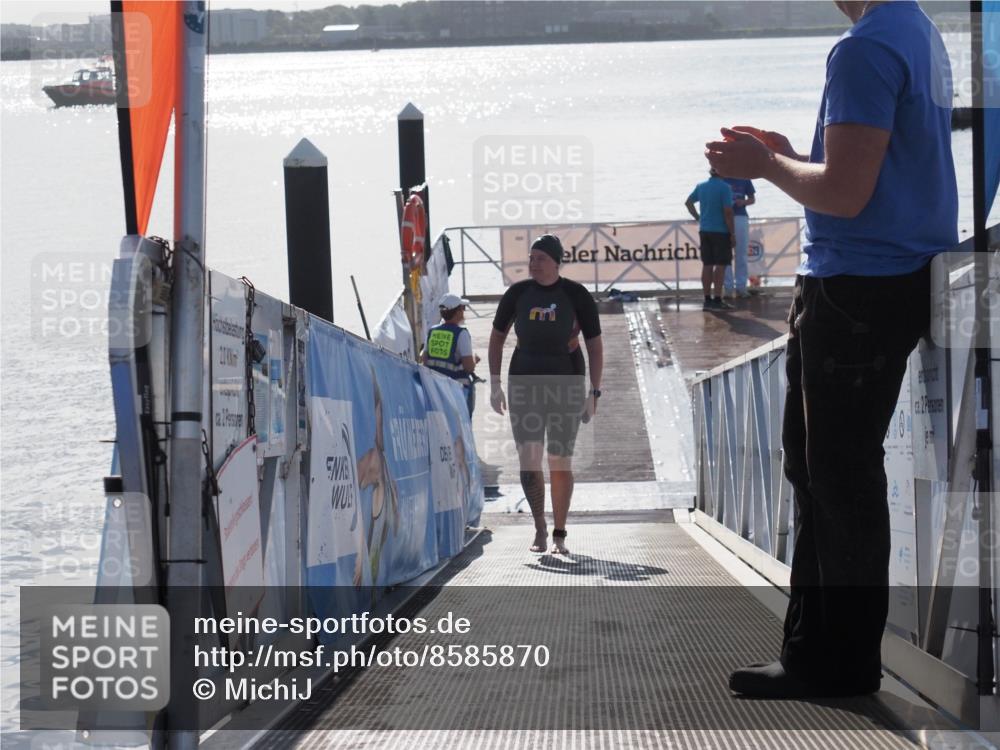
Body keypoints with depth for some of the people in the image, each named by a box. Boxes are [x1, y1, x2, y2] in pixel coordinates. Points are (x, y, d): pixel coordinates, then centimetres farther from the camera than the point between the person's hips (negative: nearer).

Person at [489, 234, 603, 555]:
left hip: (566, 385, -1)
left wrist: (593, 392, -5)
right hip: (525, 383, 2)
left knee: (560, 462, 0)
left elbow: (595, 345, 0)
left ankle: (559, 535, 11)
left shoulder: (577, 295, -4)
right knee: (528, 458, -8)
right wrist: (494, 384, 4)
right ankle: (539, 528, 8)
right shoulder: (517, 293, 1)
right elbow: (497, 337, 11)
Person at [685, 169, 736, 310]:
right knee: (720, 265, -3)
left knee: (707, 265, 9)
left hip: (704, 231, 6)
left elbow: (688, 202, 21)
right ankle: (717, 299, -5)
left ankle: (707, 299, 11)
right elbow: (728, 212, -16)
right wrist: (732, 233, -12)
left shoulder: (701, 186, 8)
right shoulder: (724, 188, -13)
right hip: (721, 231, -6)